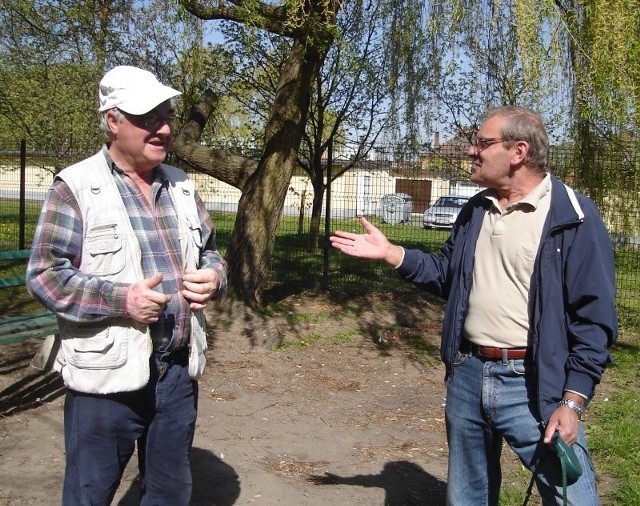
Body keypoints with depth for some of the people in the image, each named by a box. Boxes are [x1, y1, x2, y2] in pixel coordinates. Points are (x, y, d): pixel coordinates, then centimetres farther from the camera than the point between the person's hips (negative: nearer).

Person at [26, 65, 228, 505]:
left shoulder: (182, 186, 11)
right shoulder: (76, 187, -7)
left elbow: (210, 252, 19)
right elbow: (45, 275, -10)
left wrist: (213, 278, -5)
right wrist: (121, 299, -23)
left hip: (178, 370, 5)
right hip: (107, 374, -5)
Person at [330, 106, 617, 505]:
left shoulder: (574, 217, -12)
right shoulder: (475, 211, 10)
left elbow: (594, 318, -13)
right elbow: (447, 274, 20)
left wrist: (572, 402, -17)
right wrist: (389, 253, 9)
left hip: (534, 387, -6)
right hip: (467, 376, 6)